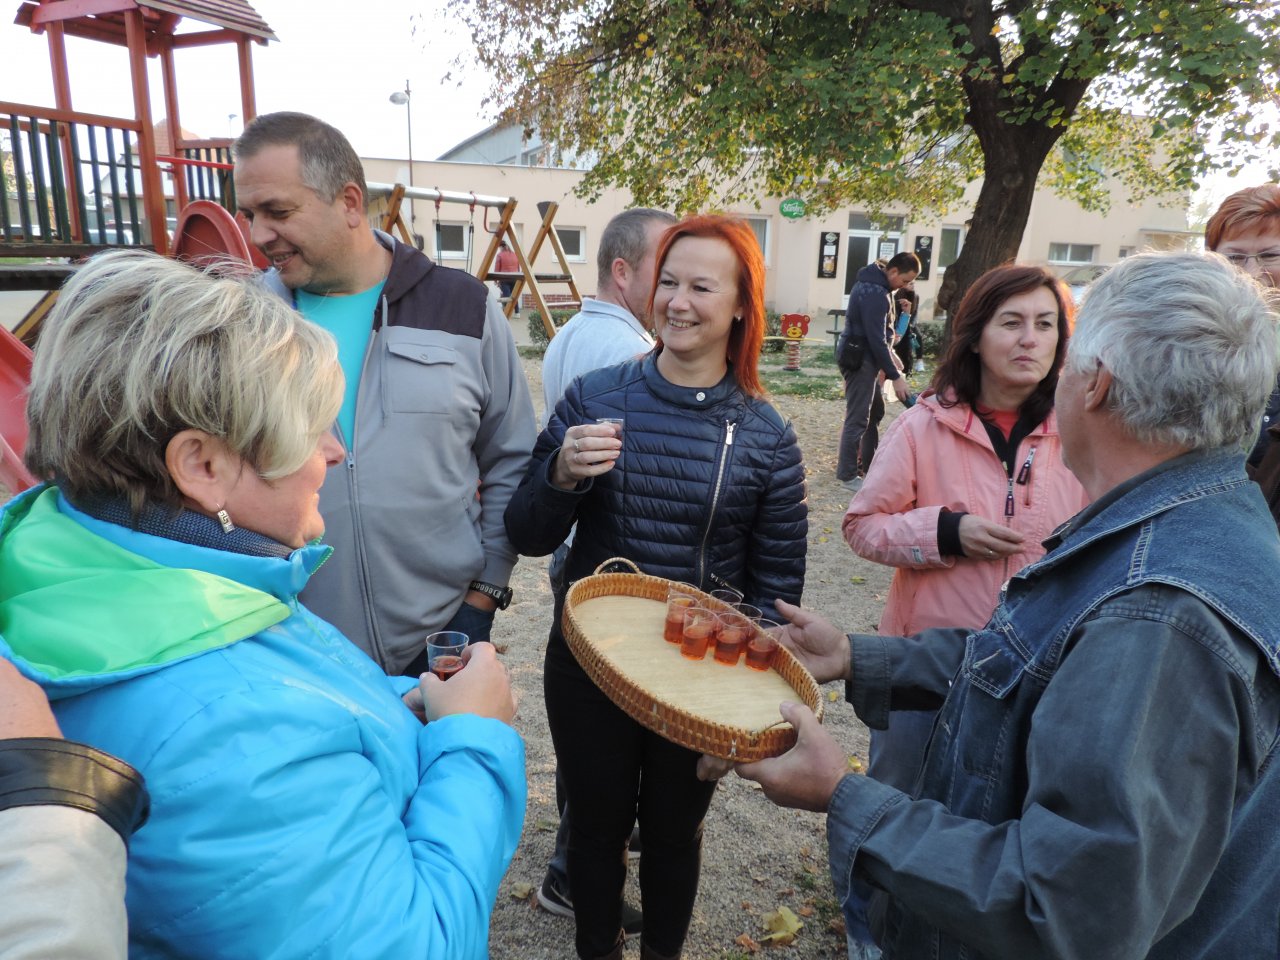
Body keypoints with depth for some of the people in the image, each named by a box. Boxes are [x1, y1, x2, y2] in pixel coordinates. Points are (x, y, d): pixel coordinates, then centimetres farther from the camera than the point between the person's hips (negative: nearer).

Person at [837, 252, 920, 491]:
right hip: (860, 359, -10)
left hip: (859, 356, 10)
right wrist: (895, 376, -21)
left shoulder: (872, 283, 10)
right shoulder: (875, 293, -22)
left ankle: (856, 463, 27)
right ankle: (848, 474, 3)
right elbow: (876, 339, -24)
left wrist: (888, 355, 14)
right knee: (857, 418, -4)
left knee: (859, 415, 16)